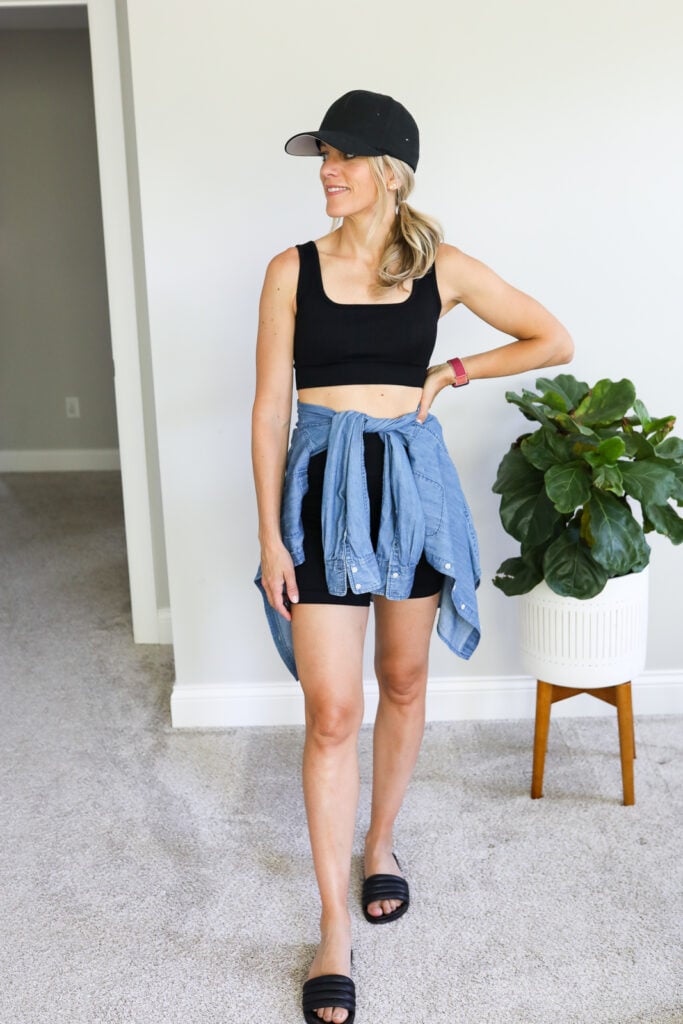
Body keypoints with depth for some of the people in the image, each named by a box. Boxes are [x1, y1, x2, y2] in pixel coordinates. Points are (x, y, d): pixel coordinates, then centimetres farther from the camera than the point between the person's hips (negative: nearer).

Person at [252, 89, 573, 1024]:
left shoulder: (443, 268, 1)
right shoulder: (294, 269, -1)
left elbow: (554, 340, 9)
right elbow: (271, 407, -2)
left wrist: (451, 374, 1)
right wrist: (271, 535, -7)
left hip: (413, 482, 2)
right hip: (323, 485, -1)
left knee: (404, 685, 15)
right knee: (333, 712, -2)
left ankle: (381, 844, 40)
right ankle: (335, 930, 11)